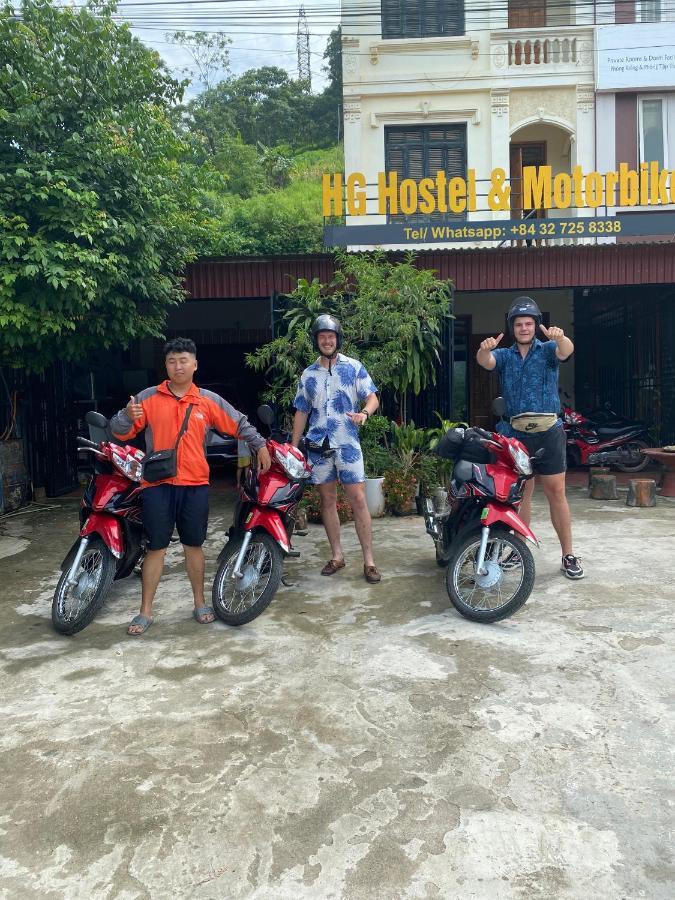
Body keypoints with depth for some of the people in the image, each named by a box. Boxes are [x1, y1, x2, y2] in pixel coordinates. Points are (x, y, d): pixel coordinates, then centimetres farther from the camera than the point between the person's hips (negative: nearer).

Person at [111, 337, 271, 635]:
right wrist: (128, 416, -23)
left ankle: (200, 603, 27)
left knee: (193, 545, 12)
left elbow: (239, 424, 13)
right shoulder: (148, 397, 0)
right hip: (157, 484, -1)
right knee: (155, 547, 5)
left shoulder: (209, 400, 5)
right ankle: (146, 611, 16)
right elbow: (120, 431, -2)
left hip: (195, 485, 1)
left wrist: (260, 445, 7)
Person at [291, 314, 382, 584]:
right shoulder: (308, 374, 11)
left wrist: (364, 413, -24)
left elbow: (372, 397, -1)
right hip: (318, 445, 3)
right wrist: (293, 447, 12)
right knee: (327, 500, 8)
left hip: (347, 443, -3)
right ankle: (337, 555, 19)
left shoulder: (354, 367, 2)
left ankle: (368, 560, 0)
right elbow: (301, 412, 15)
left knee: (358, 500, -6)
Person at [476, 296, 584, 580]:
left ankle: (568, 555, 7)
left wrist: (559, 337, -40)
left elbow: (566, 351, -17)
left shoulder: (548, 349, 5)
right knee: (521, 494, 10)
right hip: (515, 434, 2)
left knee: (556, 493, 0)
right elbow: (485, 362, -12)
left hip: (549, 432, -2)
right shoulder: (504, 355, 9)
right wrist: (484, 349, -36)